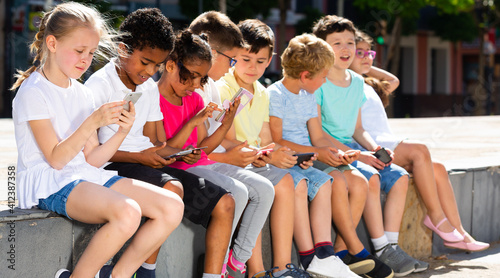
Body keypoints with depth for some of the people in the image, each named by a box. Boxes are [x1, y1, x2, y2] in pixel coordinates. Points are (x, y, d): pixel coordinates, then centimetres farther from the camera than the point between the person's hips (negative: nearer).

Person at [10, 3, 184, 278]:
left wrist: (122, 132, -5)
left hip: (86, 175, 8)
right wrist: (93, 122, -21)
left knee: (172, 207, -9)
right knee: (127, 212, -35)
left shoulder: (82, 93, 15)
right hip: (49, 183, -8)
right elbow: (57, 159, -14)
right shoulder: (33, 92, -7)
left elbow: (91, 160, 10)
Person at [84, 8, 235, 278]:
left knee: (224, 203, -4)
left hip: (148, 164, 8)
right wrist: (138, 157, -20)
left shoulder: (150, 88, 17)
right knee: (172, 189, -37)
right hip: (114, 166, -8)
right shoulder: (99, 85, -8)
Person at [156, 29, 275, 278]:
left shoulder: (194, 99, 15)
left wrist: (226, 125, -1)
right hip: (177, 170, -9)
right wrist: (193, 122, -22)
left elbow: (202, 148, 14)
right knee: (237, 192, -28)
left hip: (203, 164, 9)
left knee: (264, 189, -4)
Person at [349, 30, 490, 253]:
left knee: (437, 168, -9)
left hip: (388, 142, 9)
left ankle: (458, 233, -13)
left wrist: (367, 67, 34)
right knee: (419, 150, -30)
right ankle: (435, 215, -22)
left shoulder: (369, 86, 28)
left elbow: (393, 81, 43)